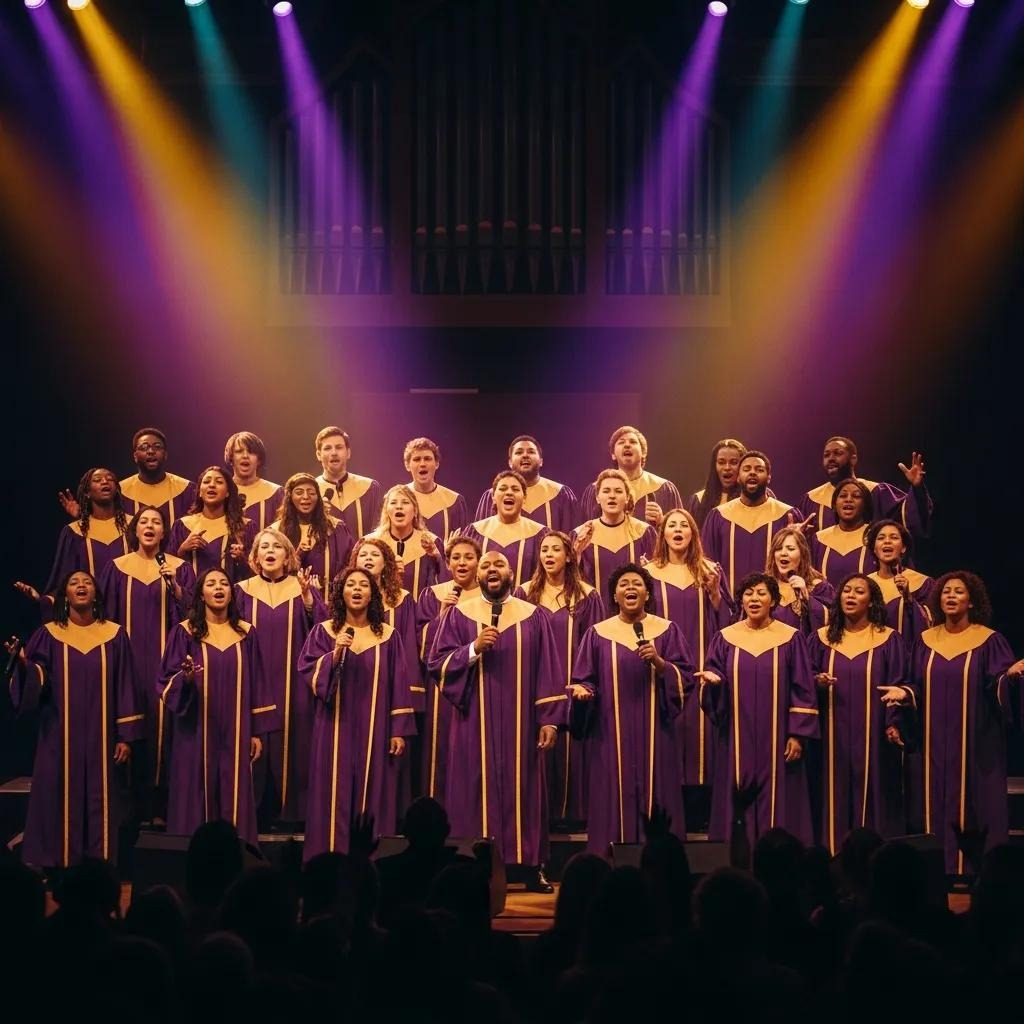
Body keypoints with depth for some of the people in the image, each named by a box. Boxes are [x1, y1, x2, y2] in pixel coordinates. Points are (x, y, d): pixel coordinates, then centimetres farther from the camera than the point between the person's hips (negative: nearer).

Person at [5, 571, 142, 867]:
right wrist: (23, 663, -26)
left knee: (98, 803, 2)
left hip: (100, 738, 0)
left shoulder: (115, 635, 3)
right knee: (60, 803, 0)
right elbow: (36, 684, -4)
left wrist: (126, 736, -2)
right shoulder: (48, 635, 2)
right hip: (60, 738, 0)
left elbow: (125, 688, 3)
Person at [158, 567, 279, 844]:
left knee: (234, 802, 2)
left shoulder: (246, 634, 7)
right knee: (197, 800, -2)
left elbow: (256, 683, 9)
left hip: (235, 734, 2)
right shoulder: (185, 632, -1)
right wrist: (186, 678, -25)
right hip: (197, 733, -2)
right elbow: (166, 681, -3)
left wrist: (258, 730, 6)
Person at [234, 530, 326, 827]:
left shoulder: (302, 589, 4)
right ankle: (252, 811, 9)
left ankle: (290, 809, 9)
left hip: (291, 686, 0)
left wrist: (308, 597, -21)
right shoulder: (244, 591, 6)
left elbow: (322, 631, -8)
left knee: (290, 744, 1)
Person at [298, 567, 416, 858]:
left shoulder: (388, 636, 6)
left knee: (371, 799, 1)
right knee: (335, 797, -3)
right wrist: (334, 655, -18)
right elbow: (308, 670, -2)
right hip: (336, 728, 0)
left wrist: (399, 729, -2)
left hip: (374, 731, 1)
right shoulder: (324, 632, 5)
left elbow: (398, 684, 4)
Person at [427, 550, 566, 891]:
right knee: (477, 791, -1)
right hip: (475, 722, -1)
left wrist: (549, 719, -4)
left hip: (520, 722, 1)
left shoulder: (533, 616, 6)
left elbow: (548, 672, 3)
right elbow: (436, 664, -1)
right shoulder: (459, 615, 4)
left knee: (522, 789, 3)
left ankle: (530, 866, 8)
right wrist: (473, 650, -16)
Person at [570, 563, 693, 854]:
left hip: (654, 736, 0)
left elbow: (686, 679, 0)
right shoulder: (598, 634, 6)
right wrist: (582, 690, -16)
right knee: (614, 805, -2)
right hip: (612, 737, 0)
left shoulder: (668, 631, 5)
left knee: (655, 804, -1)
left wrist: (659, 662, -16)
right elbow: (585, 680, 5)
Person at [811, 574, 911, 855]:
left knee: (872, 797, -2)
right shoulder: (823, 638, 9)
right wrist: (817, 682, -12)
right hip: (834, 737, 2)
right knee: (837, 798, 1)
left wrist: (894, 722, -14)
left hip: (873, 736, -2)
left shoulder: (888, 640, 2)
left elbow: (901, 685, -1)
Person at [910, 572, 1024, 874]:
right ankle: (942, 872, 9)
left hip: (976, 743, -3)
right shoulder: (926, 640, 8)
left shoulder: (989, 641, -4)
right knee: (940, 807, 4)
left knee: (974, 807, -3)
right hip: (937, 741, 3)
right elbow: (919, 689, 12)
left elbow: (999, 689, -10)